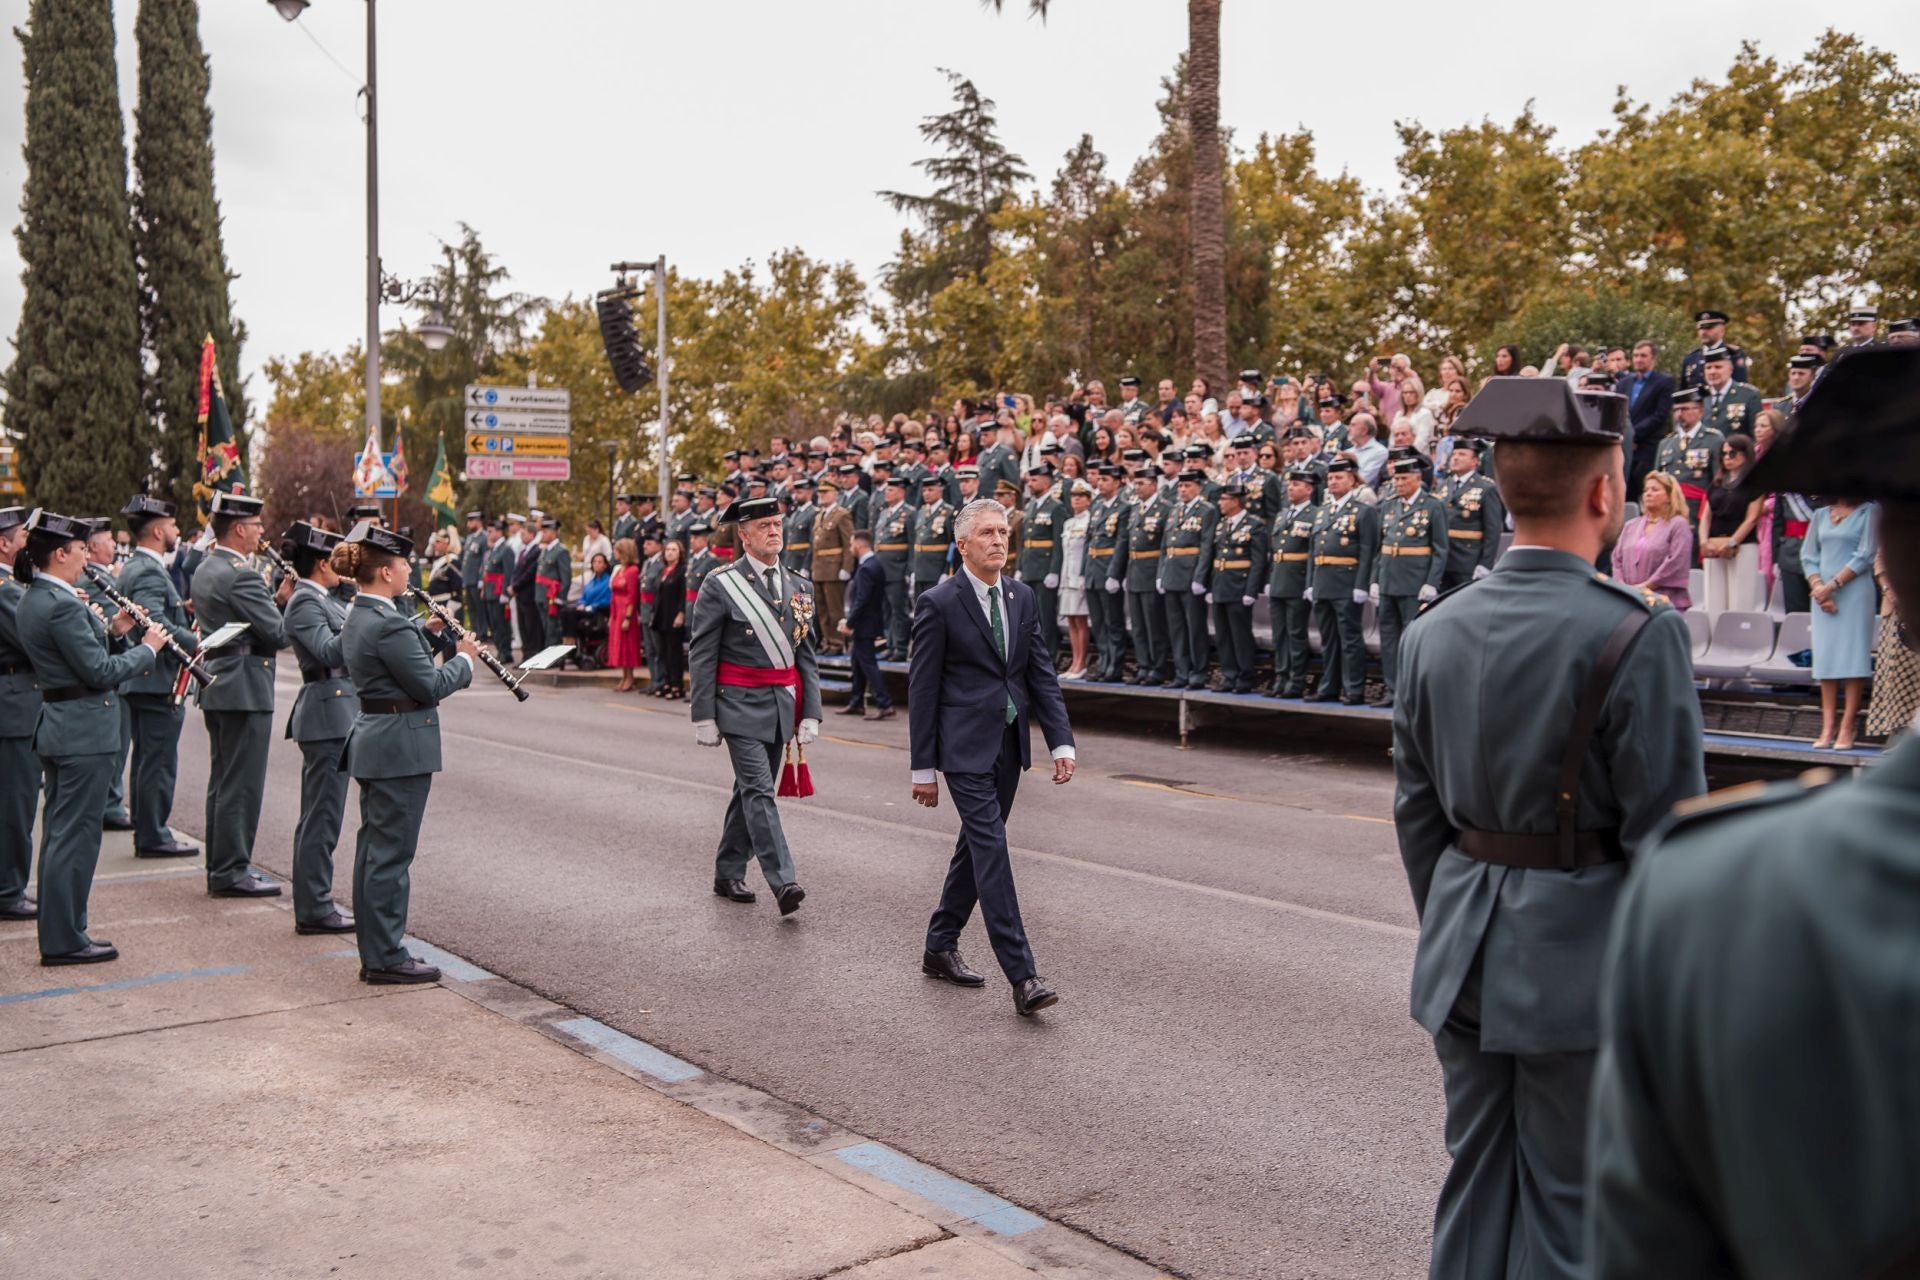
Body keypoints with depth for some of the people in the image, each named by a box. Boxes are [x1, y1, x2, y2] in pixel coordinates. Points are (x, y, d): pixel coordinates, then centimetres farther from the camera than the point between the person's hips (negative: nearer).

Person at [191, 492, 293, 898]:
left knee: (222, 782, 15)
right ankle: (231, 872, 1)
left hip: (216, 688, 10)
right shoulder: (241, 575, -19)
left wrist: (277, 600, 6)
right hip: (245, 690, -10)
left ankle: (220, 866, 23)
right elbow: (277, 635, -18)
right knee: (241, 785, -4)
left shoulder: (205, 570, 12)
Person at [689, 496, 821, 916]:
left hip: (782, 705, 6)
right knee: (759, 791, -12)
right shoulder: (721, 586, -6)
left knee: (750, 790, 14)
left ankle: (728, 874, 26)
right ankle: (783, 883, -17)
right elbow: (702, 656, -6)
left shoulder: (799, 586, 9)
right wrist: (704, 717, -9)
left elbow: (807, 656, 11)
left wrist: (810, 714, 5)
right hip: (741, 704, -5)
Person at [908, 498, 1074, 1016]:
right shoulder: (939, 604, -8)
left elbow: (1042, 674, 10)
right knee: (992, 850, -11)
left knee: (976, 846, 15)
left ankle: (940, 948, 30)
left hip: (1009, 744, 7)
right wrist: (923, 767, -8)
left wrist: (1061, 742, 0)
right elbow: (922, 690, -7)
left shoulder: (1023, 598, 9)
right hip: (965, 746, -6)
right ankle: (1022, 977, -12)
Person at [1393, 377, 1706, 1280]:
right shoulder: (1638, 635, -17)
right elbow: (1665, 832, -15)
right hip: (1582, 964, -5)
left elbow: (1416, 810, 7)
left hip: (1464, 956, 6)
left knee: (1475, 1185, 18)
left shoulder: (1433, 631, 1)